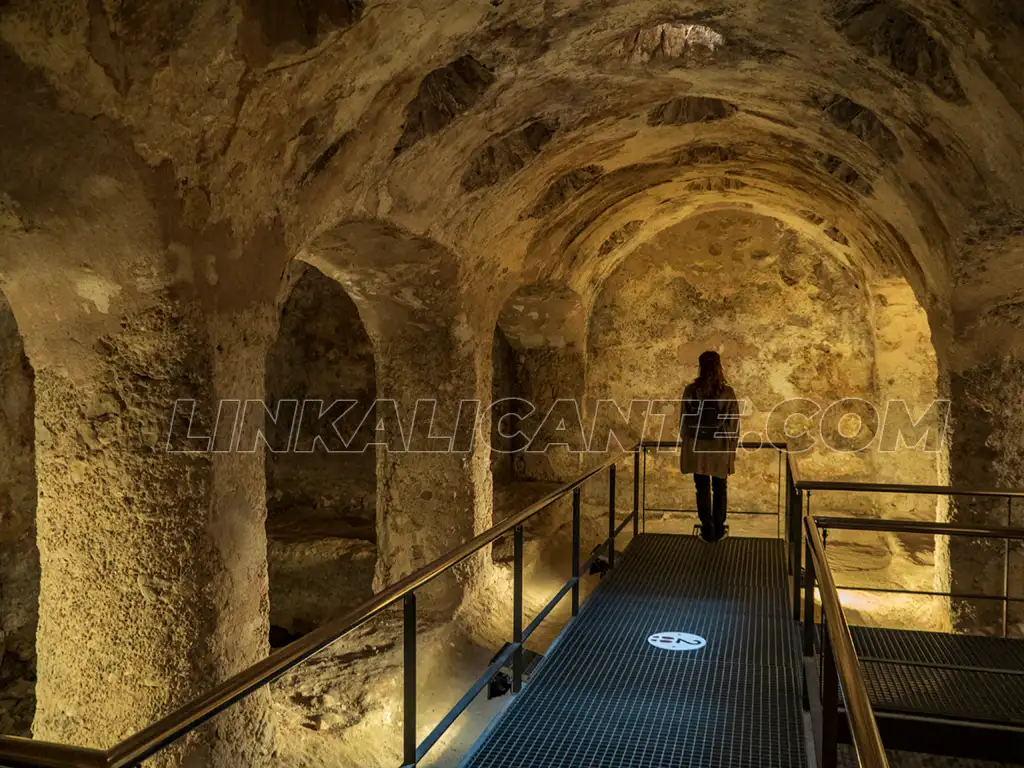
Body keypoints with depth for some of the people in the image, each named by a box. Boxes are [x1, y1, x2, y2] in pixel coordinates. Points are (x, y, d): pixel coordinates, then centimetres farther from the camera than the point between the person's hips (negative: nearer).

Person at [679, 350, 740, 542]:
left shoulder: (690, 391, -8)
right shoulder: (727, 392, -9)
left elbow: (684, 420, -2)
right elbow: (734, 423, -4)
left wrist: (686, 442, 11)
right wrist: (732, 448, 7)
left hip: (697, 448, 0)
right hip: (720, 448, 0)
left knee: (702, 489, 9)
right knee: (719, 489, 14)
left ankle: (708, 530, 12)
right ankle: (718, 530, 19)